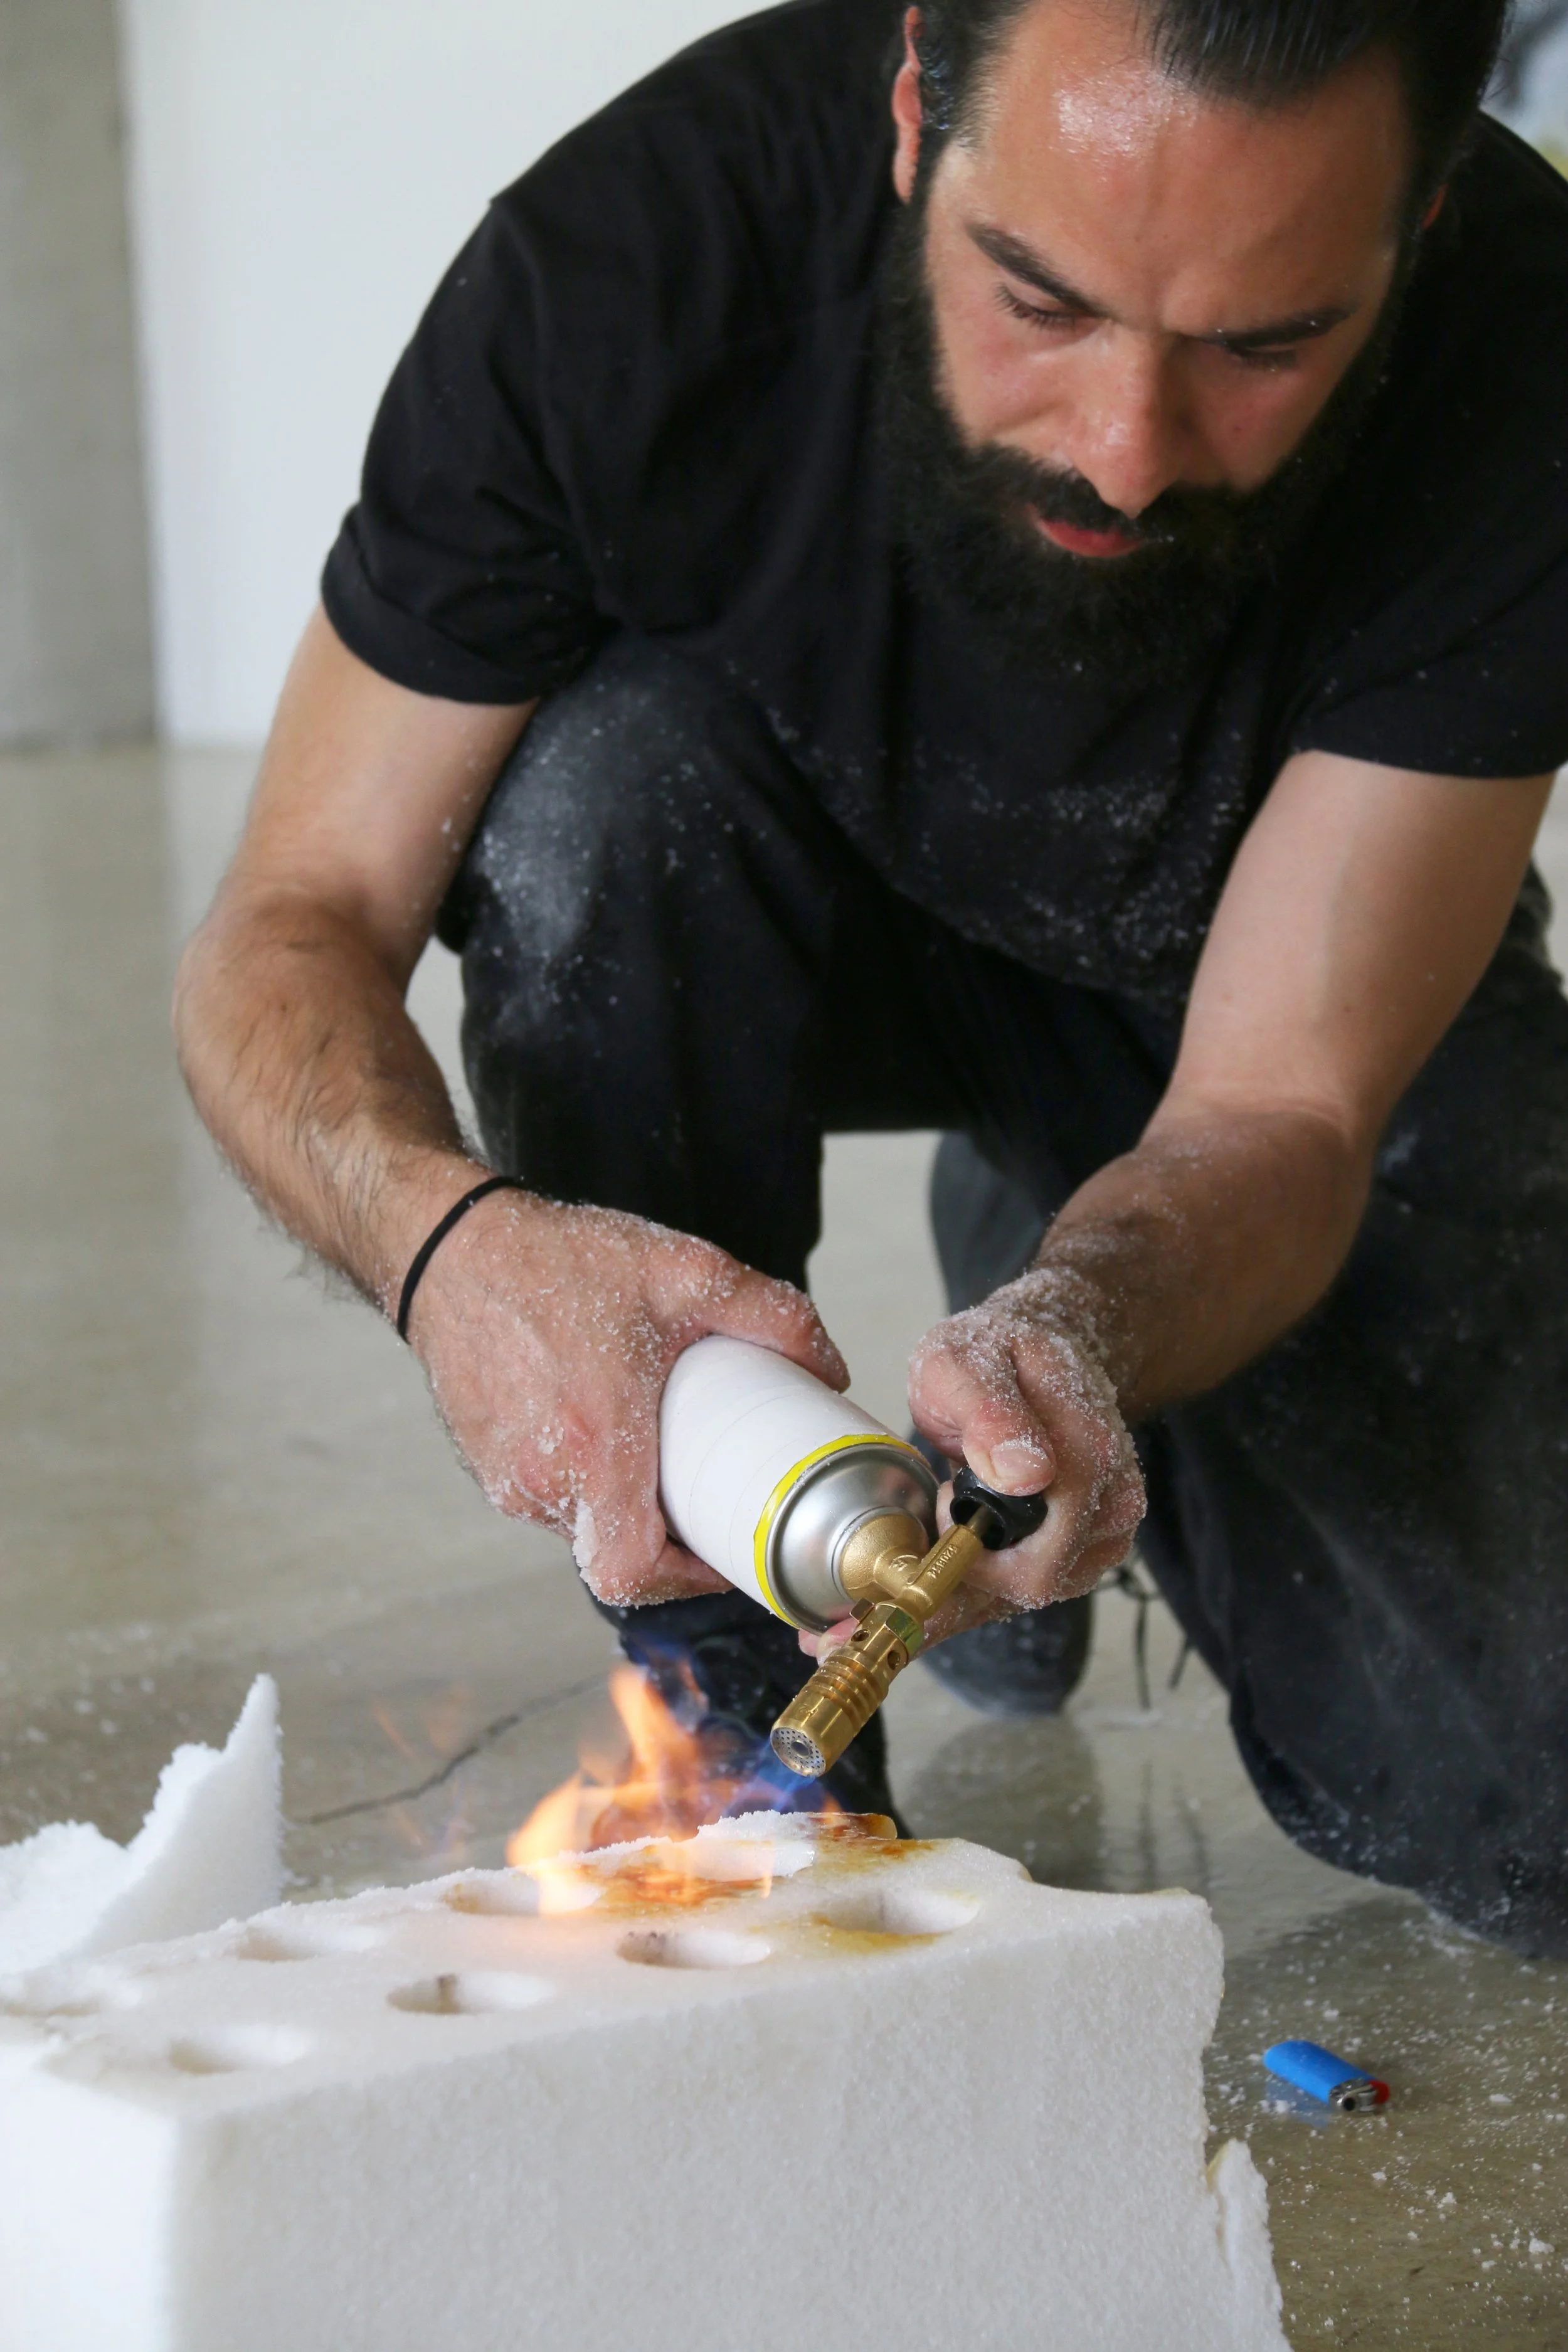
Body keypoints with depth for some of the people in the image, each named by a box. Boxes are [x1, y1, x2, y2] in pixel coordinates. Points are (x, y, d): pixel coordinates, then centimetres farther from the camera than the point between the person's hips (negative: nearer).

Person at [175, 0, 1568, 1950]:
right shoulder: (627, 253, -34)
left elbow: (1281, 1107, -31)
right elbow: (288, 929, -28)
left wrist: (1067, 1341, -53)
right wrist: (447, 1235, -49)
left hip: (1286, 985, 0)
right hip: (808, 935, 1)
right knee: (609, 773, -36)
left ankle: (1035, 1276, 13)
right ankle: (737, 1711, -17)